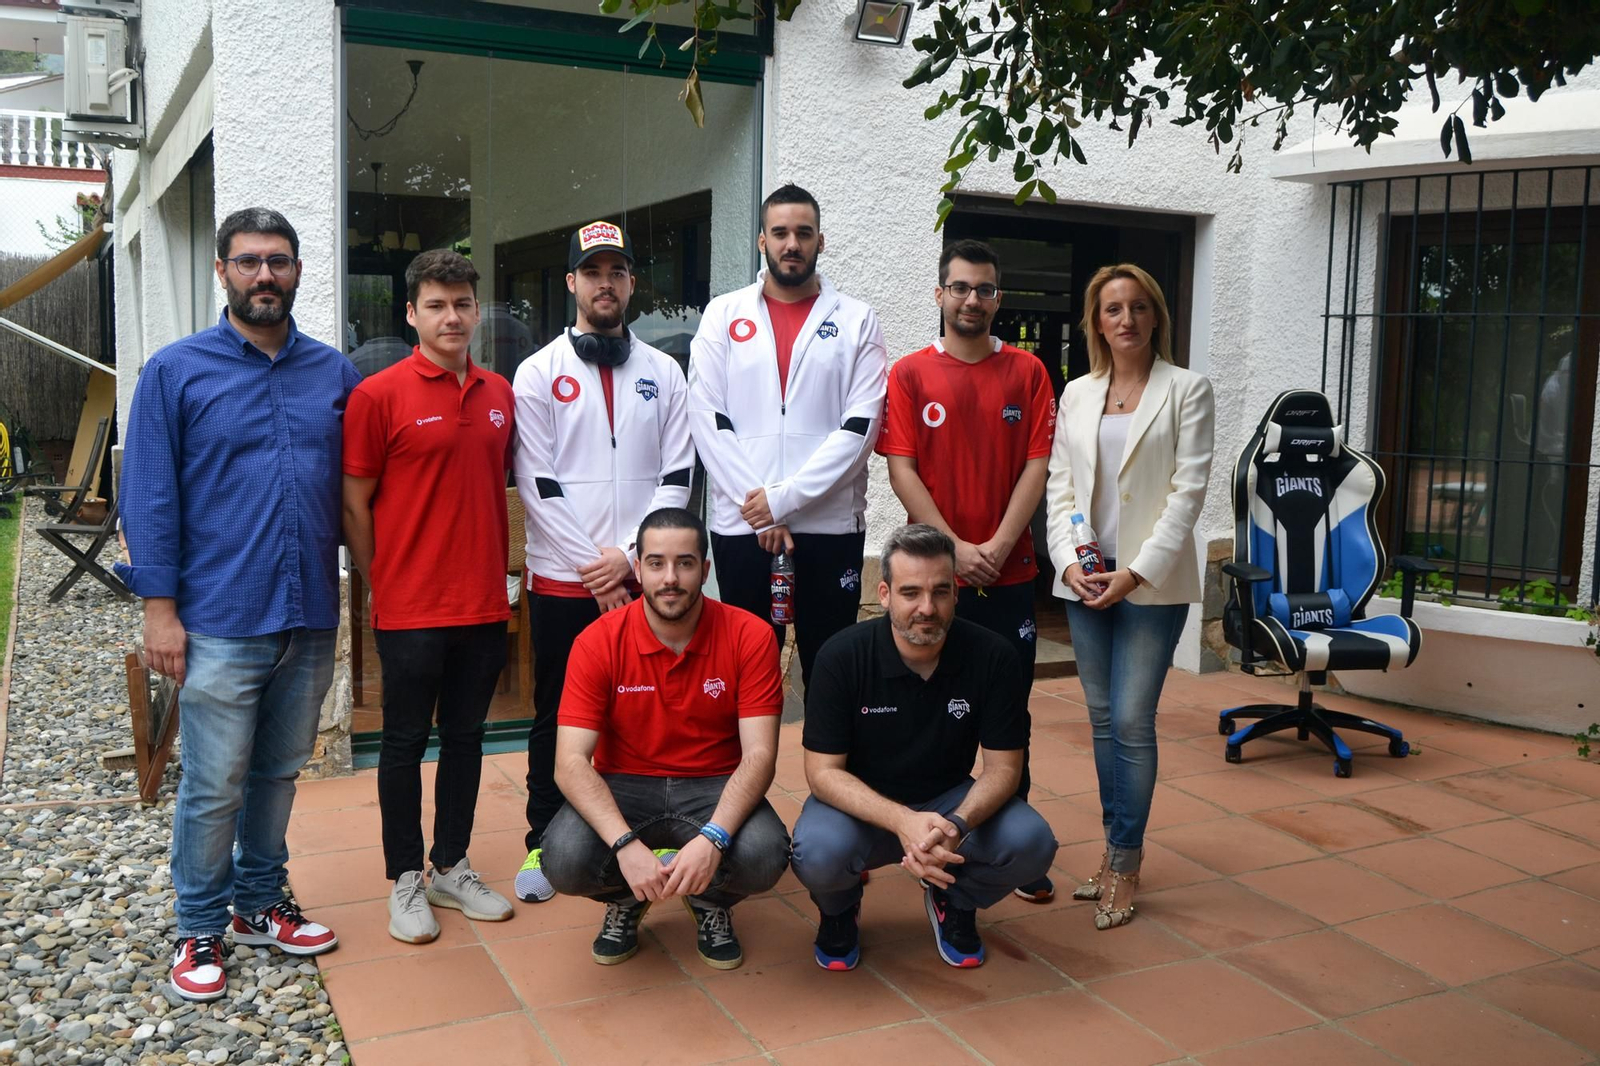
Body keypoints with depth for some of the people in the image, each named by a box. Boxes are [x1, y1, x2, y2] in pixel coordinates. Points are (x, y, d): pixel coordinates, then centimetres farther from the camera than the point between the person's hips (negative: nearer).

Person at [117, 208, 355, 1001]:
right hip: (221, 622, -3)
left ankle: (259, 904, 32)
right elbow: (150, 496, -4)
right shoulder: (176, 370, -2)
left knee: (278, 774, 16)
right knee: (213, 788, 4)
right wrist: (159, 608, -9)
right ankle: (200, 929, 21)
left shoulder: (334, 373, 7)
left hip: (311, 619, 4)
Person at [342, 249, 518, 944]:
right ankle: (405, 880, 21)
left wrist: (496, 570, 12)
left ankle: (452, 868, 29)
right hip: (410, 607, -5)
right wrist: (379, 583, -3)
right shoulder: (380, 395, -8)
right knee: (406, 742, 7)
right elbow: (354, 503, -5)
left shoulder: (499, 394, 7)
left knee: (466, 737, 14)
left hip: (484, 602, 5)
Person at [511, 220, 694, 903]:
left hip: (643, 576, 2)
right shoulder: (539, 371, 1)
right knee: (555, 716, 9)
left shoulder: (664, 373, 8)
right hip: (561, 580, -1)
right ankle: (542, 846, 21)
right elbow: (536, 483, -6)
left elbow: (677, 478, 3)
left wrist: (630, 554, -9)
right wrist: (596, 568, -11)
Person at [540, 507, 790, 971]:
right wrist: (625, 844, -33)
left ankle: (711, 902, 9)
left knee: (765, 857, -31)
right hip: (623, 789, 0)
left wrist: (713, 838, -34)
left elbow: (759, 754, -17)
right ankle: (625, 900, 10)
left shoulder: (749, 636, -13)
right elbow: (571, 762, -17)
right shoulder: (598, 642, -12)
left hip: (715, 789, 0)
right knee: (564, 860, -29)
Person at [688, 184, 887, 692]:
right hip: (741, 525, 1)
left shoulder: (856, 320, 5)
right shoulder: (723, 315, 8)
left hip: (831, 525, -1)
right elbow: (707, 420, 0)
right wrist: (756, 504, -9)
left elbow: (860, 426, -5)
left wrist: (784, 498, -12)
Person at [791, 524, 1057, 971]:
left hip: (950, 800, 2)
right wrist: (902, 821, -36)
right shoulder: (841, 656, -19)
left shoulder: (992, 657, -16)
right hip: (861, 803, -1)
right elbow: (823, 771, -19)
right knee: (818, 854, -34)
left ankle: (953, 900, 9)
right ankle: (840, 907, 6)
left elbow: (1003, 768, -12)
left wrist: (957, 825, -34)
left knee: (1032, 844, -26)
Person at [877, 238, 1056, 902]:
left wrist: (998, 546, -11)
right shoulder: (909, 375, 3)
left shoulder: (1027, 373, 6)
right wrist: (955, 547, -12)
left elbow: (1036, 465, 0)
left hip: (1009, 572, 1)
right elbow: (902, 471, -3)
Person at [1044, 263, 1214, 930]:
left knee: (1131, 723, -5)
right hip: (1085, 577, 4)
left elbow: (1188, 489, -6)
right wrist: (1070, 561, -6)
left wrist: (1137, 572, -14)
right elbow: (1059, 485, 9)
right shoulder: (1076, 394, 11)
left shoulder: (1186, 390, 0)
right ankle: (1115, 848, 21)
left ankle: (1125, 865, 6)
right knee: (1103, 719, 9)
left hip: (1152, 580, -4)